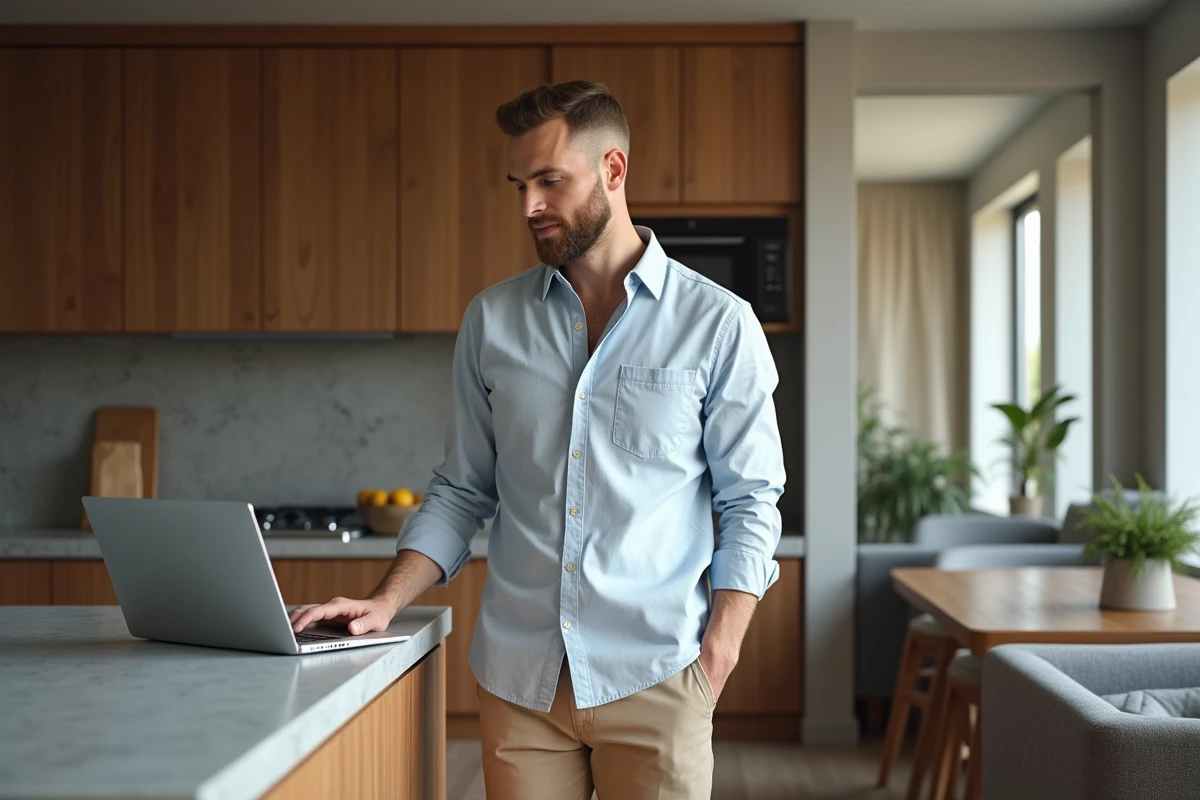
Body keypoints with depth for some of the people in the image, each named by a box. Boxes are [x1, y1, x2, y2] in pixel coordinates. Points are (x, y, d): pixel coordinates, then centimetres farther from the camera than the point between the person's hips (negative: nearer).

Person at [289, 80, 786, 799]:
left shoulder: (718, 324, -1)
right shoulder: (491, 321, 8)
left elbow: (749, 503, 0)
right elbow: (462, 490, 12)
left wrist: (718, 655, -9)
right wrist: (385, 605, -1)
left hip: (653, 677, -2)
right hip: (518, 675, 3)